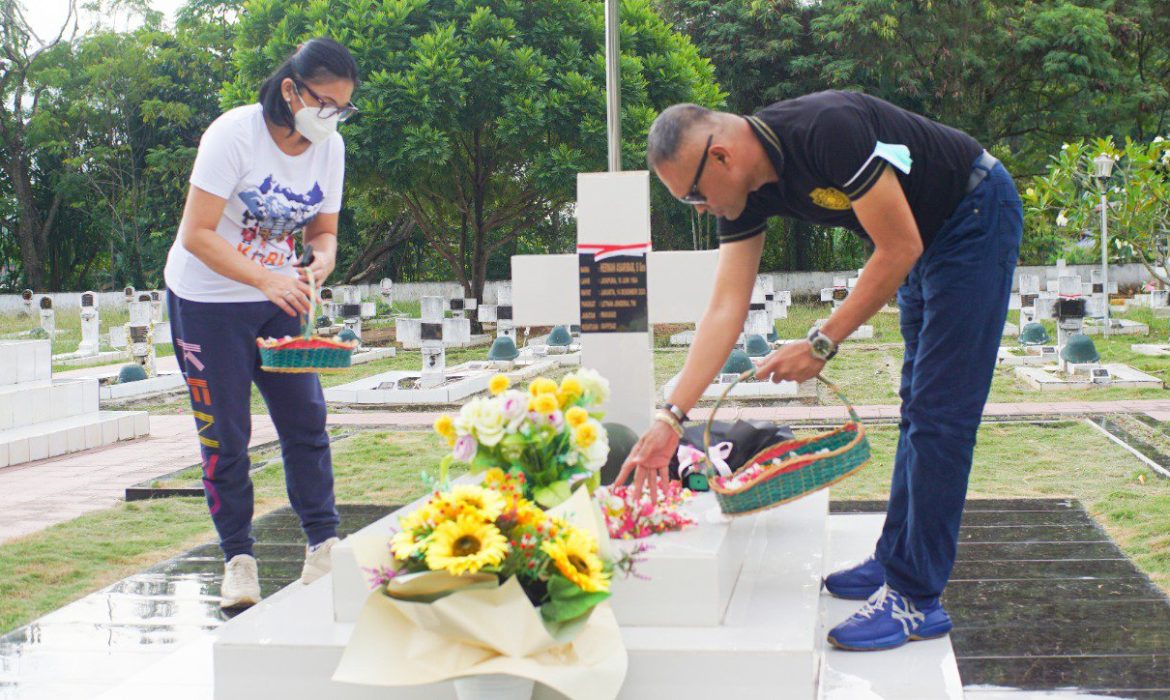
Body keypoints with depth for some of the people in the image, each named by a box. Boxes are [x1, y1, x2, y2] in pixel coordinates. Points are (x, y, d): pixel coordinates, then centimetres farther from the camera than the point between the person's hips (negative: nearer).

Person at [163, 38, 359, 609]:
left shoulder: (330, 148, -3)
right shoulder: (234, 134, -20)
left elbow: (323, 230, 7)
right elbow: (197, 234, -22)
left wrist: (321, 263, -17)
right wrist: (267, 280, -33)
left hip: (279, 300, 5)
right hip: (206, 300, -5)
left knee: (306, 420, -1)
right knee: (225, 434, -2)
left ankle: (323, 549, 8)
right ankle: (238, 560, 10)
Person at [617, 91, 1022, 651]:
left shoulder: (827, 132, -33)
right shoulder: (748, 193, -8)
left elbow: (900, 249, -27)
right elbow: (725, 310, -9)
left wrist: (822, 344, -23)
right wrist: (671, 416, -15)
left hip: (978, 216, -9)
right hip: (930, 235, 9)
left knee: (938, 413, -10)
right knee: (918, 408, 15)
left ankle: (916, 599, -6)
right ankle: (895, 560, 26)